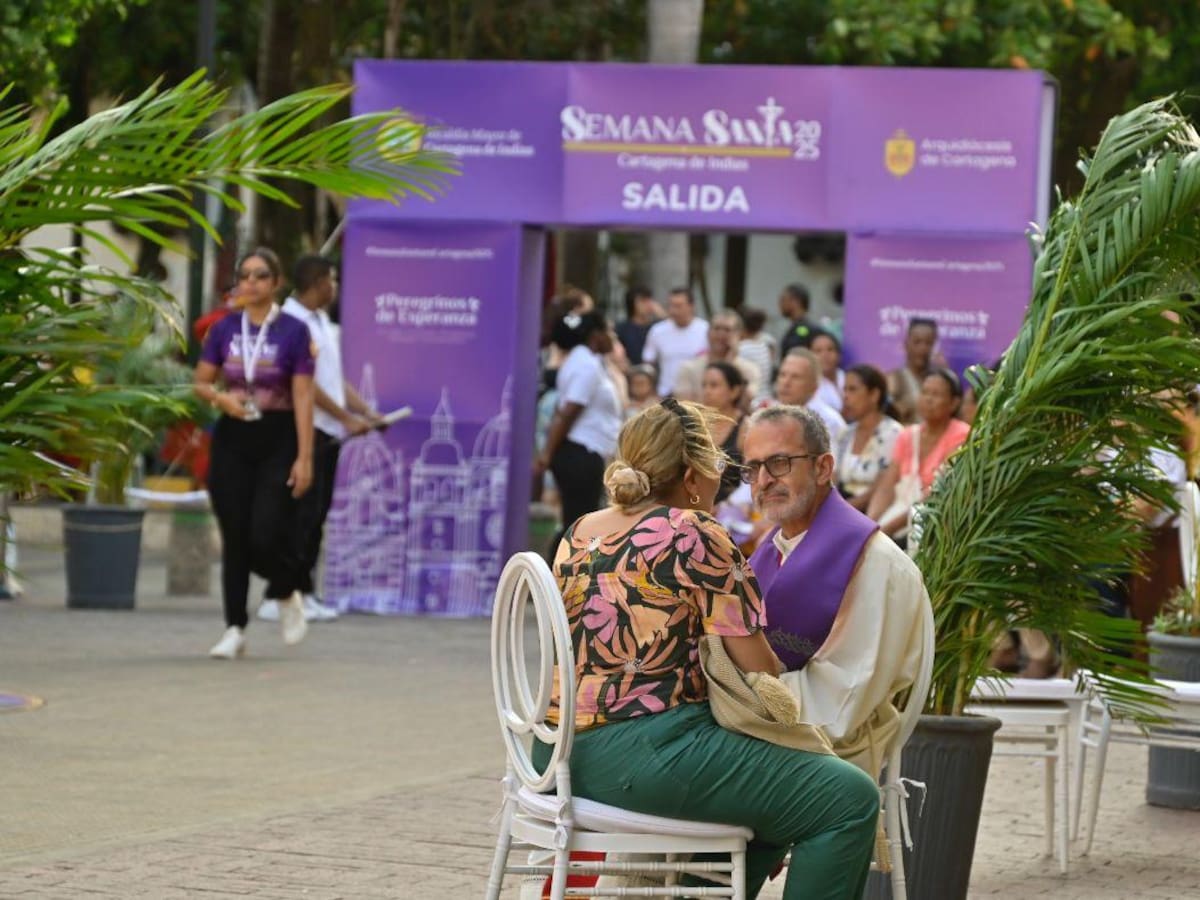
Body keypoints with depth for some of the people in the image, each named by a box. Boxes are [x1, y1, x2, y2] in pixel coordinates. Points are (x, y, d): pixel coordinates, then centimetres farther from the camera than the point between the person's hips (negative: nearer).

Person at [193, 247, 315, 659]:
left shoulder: (293, 331, -5)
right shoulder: (224, 330, 6)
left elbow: (303, 398, -8)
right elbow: (201, 382, 12)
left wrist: (305, 457, -12)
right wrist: (221, 397, -11)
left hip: (277, 440, -3)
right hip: (232, 439, 3)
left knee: (266, 535, -12)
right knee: (235, 539, 2)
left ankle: (287, 593, 19)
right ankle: (235, 629, 9)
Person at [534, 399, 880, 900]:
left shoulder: (580, 533, 13)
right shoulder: (694, 535, -10)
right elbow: (760, 672, -8)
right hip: (644, 756, -9)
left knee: (770, 785, 29)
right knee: (849, 799, -7)